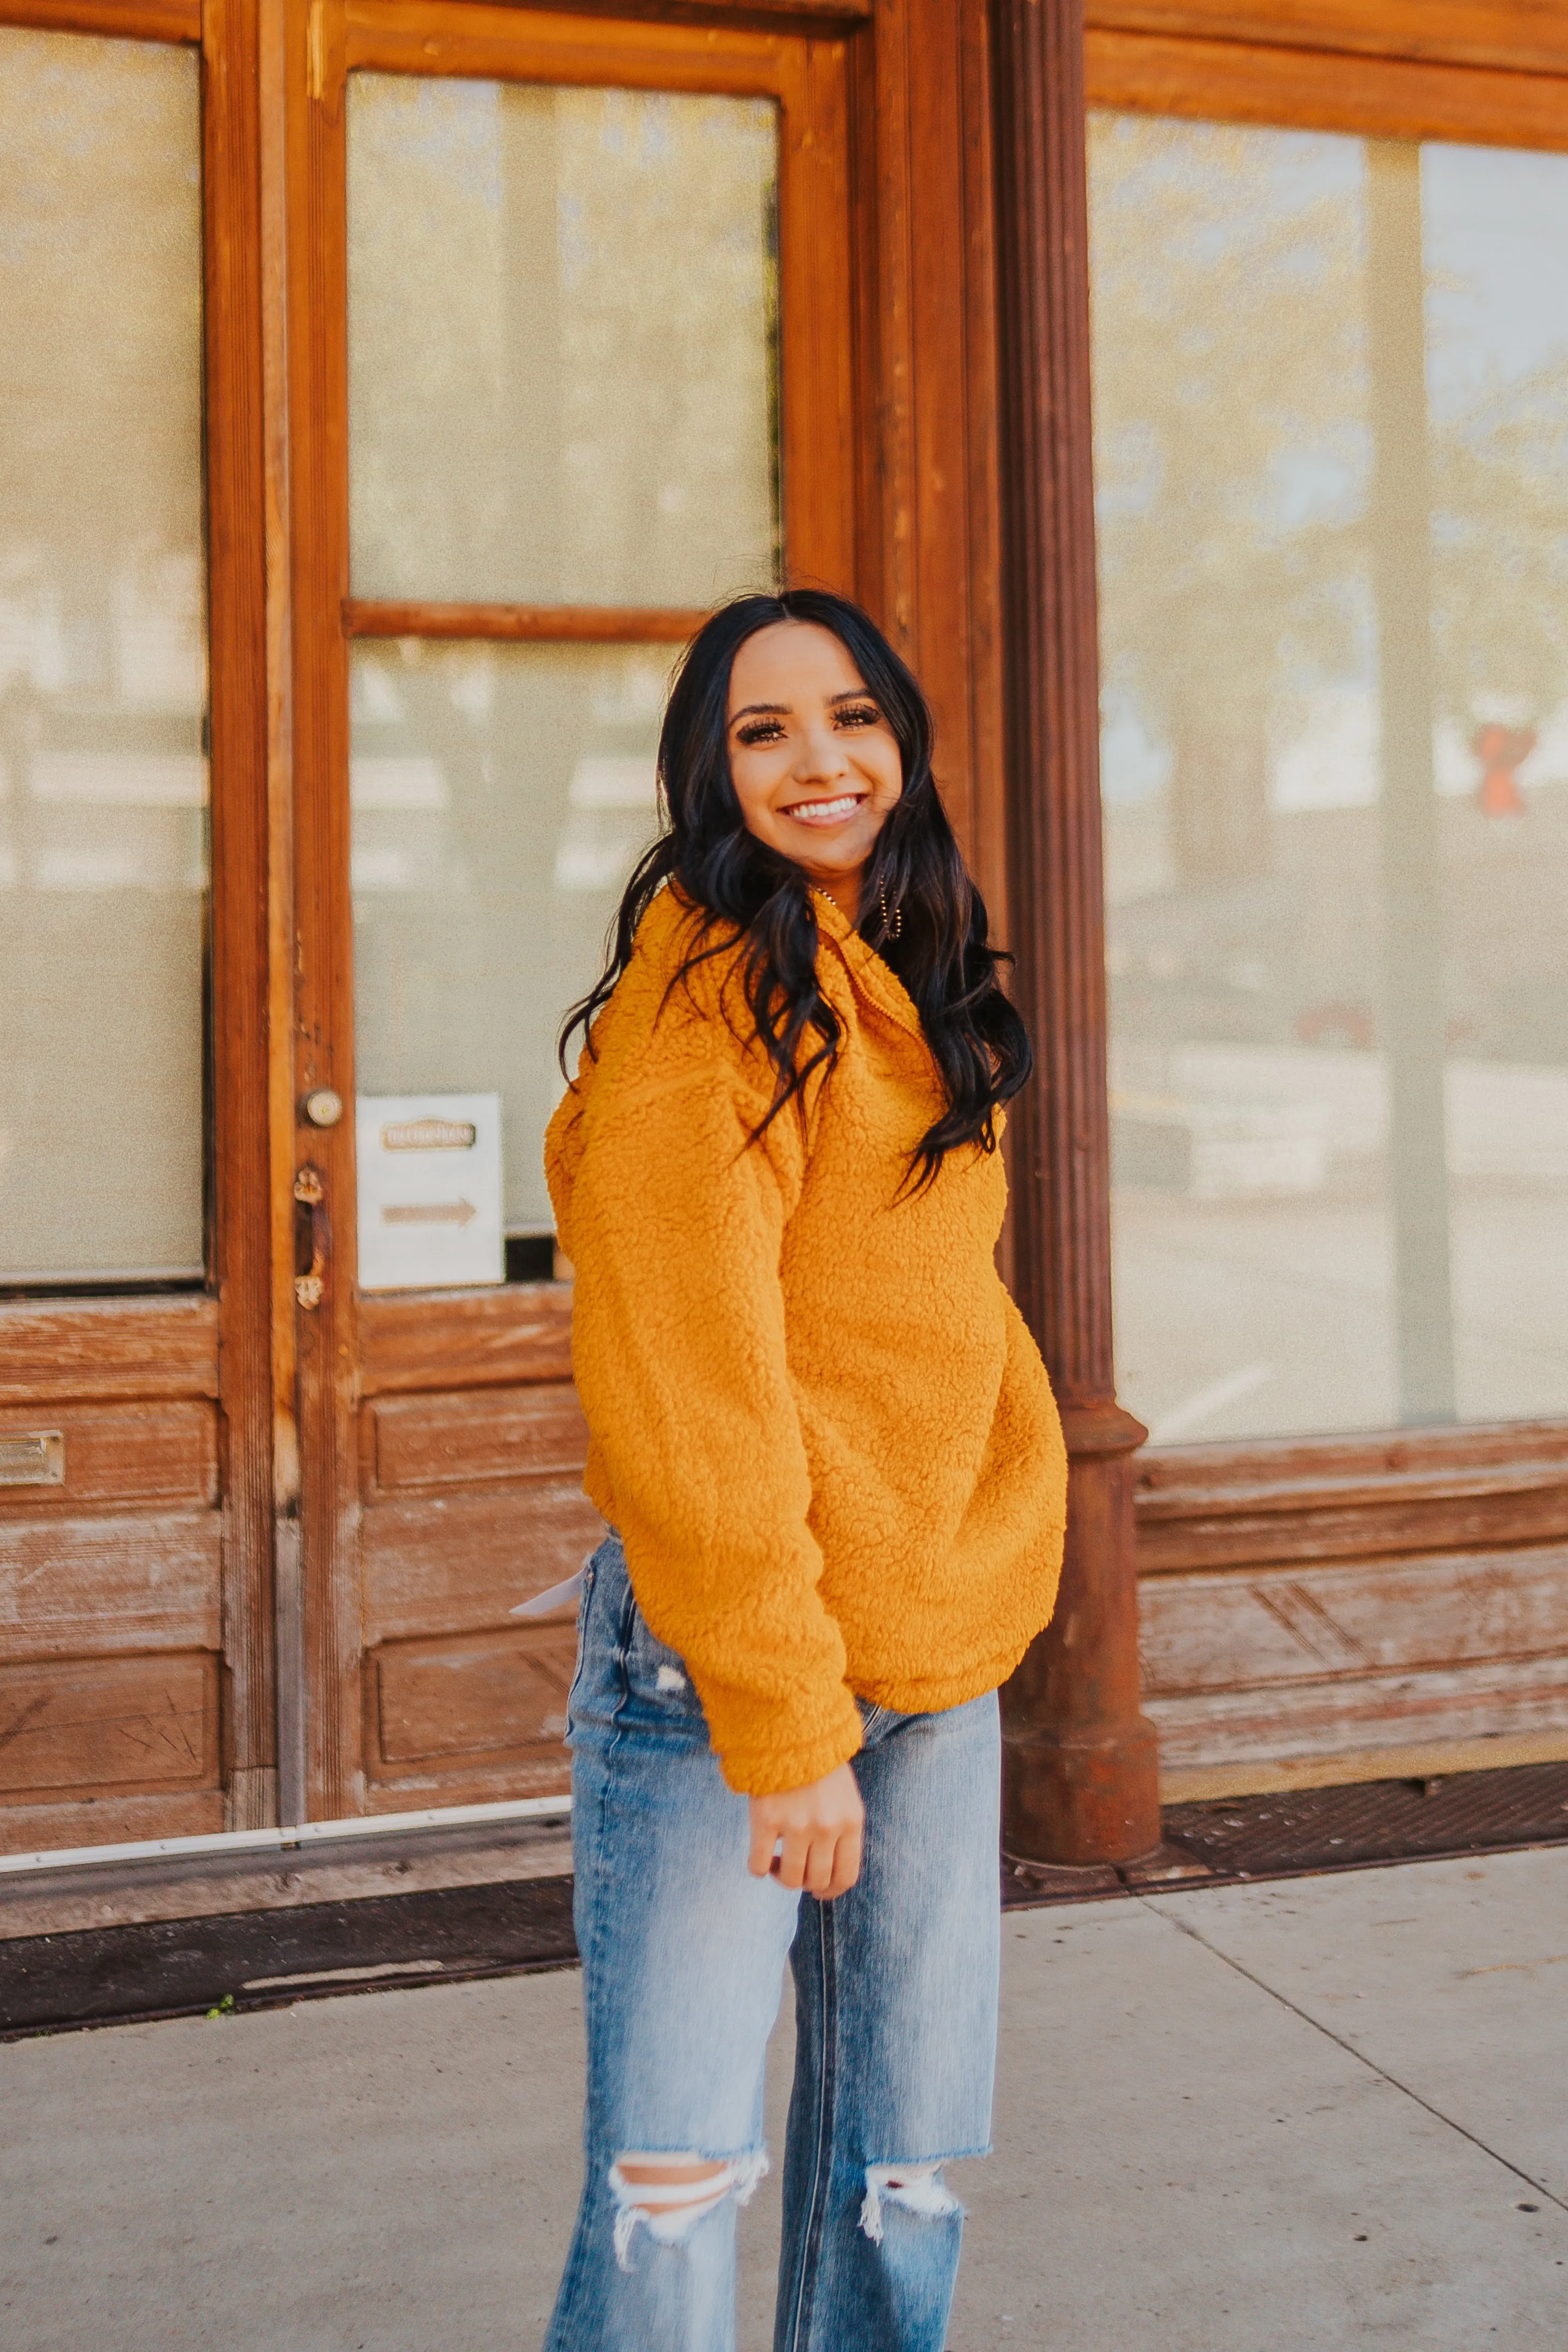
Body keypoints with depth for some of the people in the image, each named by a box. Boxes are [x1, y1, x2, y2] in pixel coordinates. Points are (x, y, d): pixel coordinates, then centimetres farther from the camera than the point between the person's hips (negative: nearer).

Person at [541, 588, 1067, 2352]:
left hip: (940, 1649, 8)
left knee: (903, 2167, 11)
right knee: (675, 2179, -6)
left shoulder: (913, 993, 14)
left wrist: (993, 1581, 12)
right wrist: (780, 1718, -19)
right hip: (721, 1654, -7)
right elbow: (689, 1378, -17)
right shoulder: (708, 987, -12)